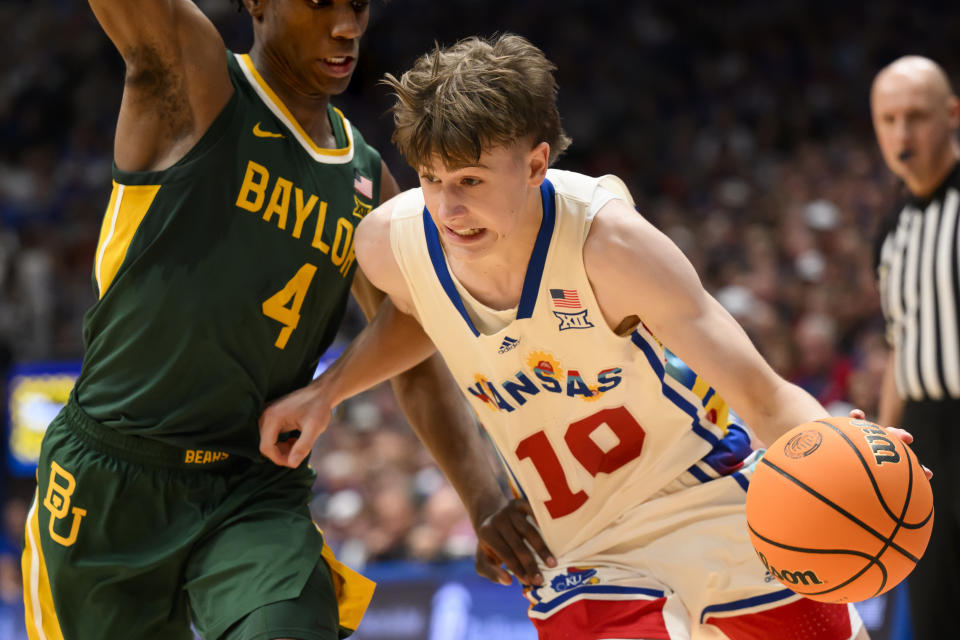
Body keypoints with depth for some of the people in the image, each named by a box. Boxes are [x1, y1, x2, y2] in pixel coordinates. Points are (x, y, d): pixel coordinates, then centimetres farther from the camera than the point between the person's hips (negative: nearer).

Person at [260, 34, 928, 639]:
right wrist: (326, 391, 1)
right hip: (584, 558, 2)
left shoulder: (605, 243, -27)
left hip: (719, 506, -2)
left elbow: (765, 396, -25)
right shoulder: (391, 240, -14)